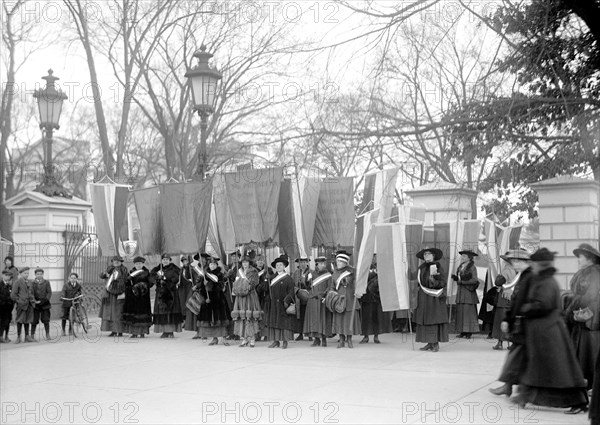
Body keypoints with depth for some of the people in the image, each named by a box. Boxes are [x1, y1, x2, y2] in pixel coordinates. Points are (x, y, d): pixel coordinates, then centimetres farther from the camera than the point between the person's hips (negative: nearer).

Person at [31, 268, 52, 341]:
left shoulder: (46, 282, 6)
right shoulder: (32, 283, 3)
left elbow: (49, 293, 1)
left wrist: (43, 301, -11)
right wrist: (34, 301, -13)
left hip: (45, 304, 1)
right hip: (35, 305, -1)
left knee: (46, 320, 4)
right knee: (34, 321, 0)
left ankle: (47, 335, 11)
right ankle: (32, 335, 7)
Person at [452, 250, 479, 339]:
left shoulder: (472, 267, -6)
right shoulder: (461, 267, 14)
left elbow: (474, 280, -11)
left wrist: (463, 281, -18)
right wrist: (455, 278, -2)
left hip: (469, 292, -7)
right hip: (460, 291, 7)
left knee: (469, 311, -7)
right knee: (460, 311, 2)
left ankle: (469, 332, -5)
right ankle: (462, 331, 4)